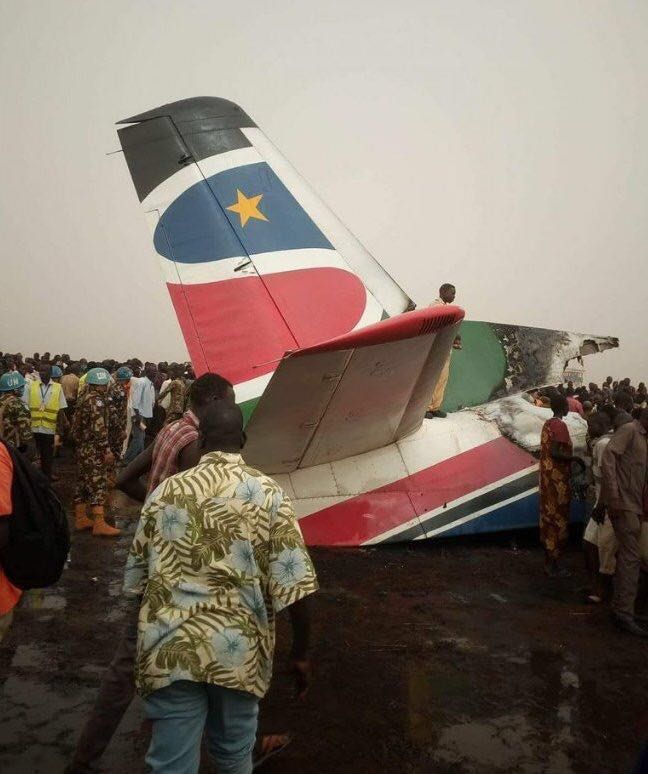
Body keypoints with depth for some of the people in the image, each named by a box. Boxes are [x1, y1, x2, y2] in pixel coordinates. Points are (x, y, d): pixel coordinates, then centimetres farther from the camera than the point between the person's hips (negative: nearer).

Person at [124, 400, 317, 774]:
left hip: (170, 647, 1)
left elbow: (137, 576, 9)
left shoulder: (166, 491, 1)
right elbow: (295, 583, -10)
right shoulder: (268, 493, -6)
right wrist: (301, 652, 1)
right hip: (239, 648, 0)